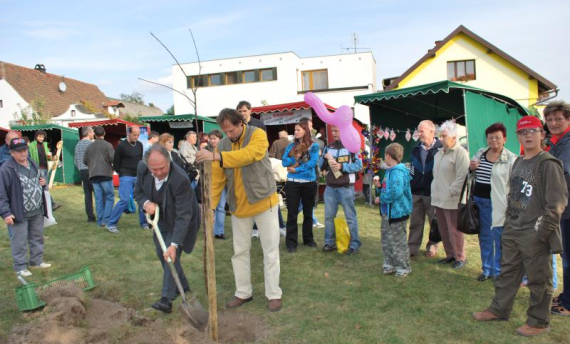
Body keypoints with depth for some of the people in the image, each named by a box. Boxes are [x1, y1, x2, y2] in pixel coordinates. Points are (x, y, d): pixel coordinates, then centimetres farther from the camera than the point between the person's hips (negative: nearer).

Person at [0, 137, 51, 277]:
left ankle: (37, 261, 33)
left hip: (37, 211, 7)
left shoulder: (32, 163, 7)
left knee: (37, 237, 18)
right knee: (19, 241, 3)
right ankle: (20, 267, 17)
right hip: (19, 213, -7)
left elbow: (41, 177, 24)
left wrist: (43, 180, -1)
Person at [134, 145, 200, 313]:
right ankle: (183, 287, 33)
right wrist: (146, 203, -26)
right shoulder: (142, 169, -20)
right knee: (161, 253, 14)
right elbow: (138, 192, -2)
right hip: (161, 218, 7)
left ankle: (167, 299, -6)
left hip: (180, 221, -7)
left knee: (171, 255, -15)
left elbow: (183, 216, -36)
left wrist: (174, 244, -42)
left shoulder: (180, 179, -38)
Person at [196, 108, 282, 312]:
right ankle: (243, 293, 27)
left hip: (264, 201, -4)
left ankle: (273, 294, 17)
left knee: (271, 250, 3)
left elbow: (249, 155, -35)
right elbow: (217, 177, -1)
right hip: (238, 206, 5)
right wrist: (209, 204, -10)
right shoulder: (222, 144, 1)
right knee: (240, 251, 12)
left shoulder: (257, 135, -13)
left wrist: (216, 156, -43)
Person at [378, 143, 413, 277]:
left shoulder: (397, 172, -22)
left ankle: (403, 267, 17)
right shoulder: (390, 171, 9)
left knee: (398, 241, 3)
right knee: (387, 240, 18)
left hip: (397, 212, -10)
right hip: (387, 211, 10)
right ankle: (389, 264, 31)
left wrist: (381, 198, -19)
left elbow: (395, 192, -32)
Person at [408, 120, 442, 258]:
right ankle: (412, 248, 17)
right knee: (415, 222, 9)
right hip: (416, 192, 4)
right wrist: (410, 188, 8)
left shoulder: (441, 148, -8)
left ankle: (432, 247, 25)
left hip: (433, 193, -4)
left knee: (435, 222, 10)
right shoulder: (416, 150, 7)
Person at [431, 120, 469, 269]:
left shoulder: (460, 152, -12)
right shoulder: (439, 152, 14)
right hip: (438, 199, 8)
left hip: (452, 200, -8)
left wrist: (450, 192, -17)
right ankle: (450, 254, 29)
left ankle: (460, 257, 17)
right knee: (443, 230, 15)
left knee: (454, 231, 2)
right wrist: (435, 192, 14)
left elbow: (461, 177, -18)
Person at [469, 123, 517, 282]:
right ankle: (486, 269, 29)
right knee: (484, 237, 15)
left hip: (497, 203, -6)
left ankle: (499, 272, 19)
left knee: (499, 238, 3)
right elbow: (472, 176, 21)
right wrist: (471, 168, -1)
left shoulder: (511, 159, -10)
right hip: (479, 201, 6)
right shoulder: (480, 153, 9)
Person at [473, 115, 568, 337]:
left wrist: (544, 228, -18)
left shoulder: (548, 164, -13)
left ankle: (539, 322, 21)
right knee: (508, 272, 17)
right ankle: (499, 310, 31)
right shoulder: (518, 163, 13)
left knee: (538, 278, 5)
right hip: (513, 230, 8)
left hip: (535, 235, -8)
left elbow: (558, 200, -17)